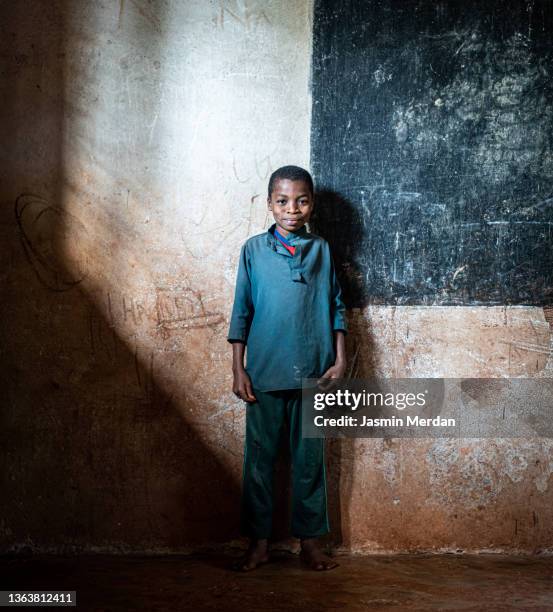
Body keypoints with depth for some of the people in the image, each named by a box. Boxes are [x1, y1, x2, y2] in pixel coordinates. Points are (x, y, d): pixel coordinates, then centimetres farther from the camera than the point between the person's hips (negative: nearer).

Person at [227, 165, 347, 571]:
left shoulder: (321, 251, 7)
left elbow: (337, 308, 9)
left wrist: (340, 360, 1)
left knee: (310, 458, 8)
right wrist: (239, 370, -1)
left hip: (312, 374, 1)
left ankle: (310, 541, 19)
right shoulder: (254, 250, 2)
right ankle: (259, 543, 16)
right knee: (259, 458, 5)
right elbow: (241, 312, 3)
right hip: (265, 373, -1)